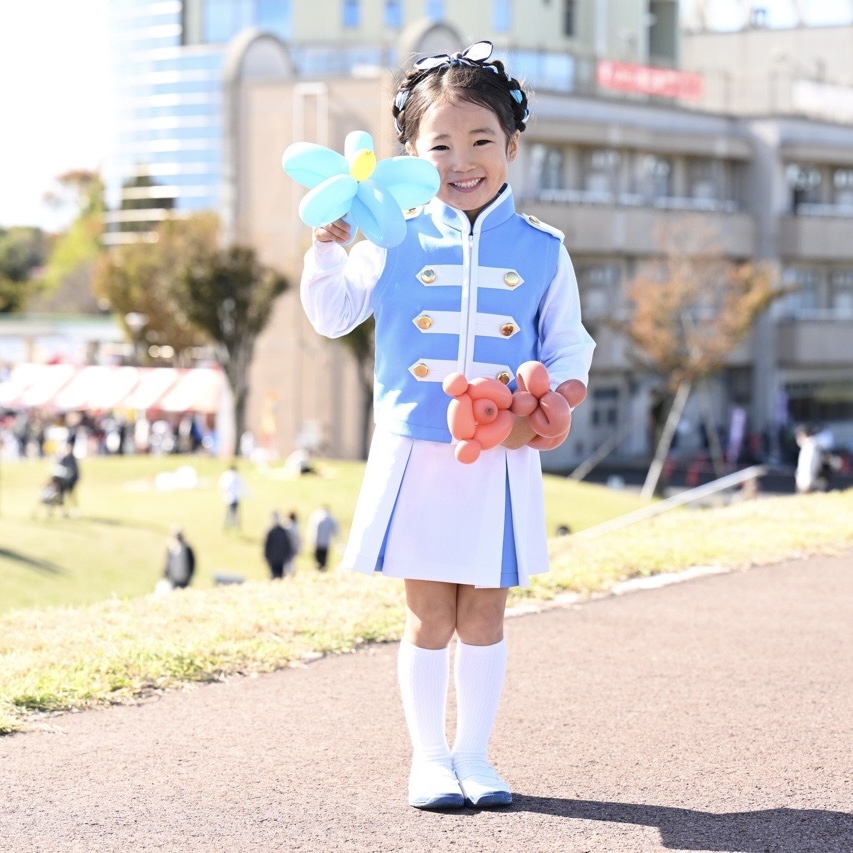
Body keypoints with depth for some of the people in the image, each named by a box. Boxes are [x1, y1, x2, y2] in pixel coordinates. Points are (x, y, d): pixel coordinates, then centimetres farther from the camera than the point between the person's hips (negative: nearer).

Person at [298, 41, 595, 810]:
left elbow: (568, 344, 9)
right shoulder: (397, 243, 1)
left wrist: (561, 393, -9)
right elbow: (333, 314, 5)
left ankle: (474, 754, 20)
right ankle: (429, 756, 16)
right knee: (429, 617, 6)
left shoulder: (540, 251, 3)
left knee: (483, 615, 8)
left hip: (501, 462, 1)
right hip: (416, 457, -1)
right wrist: (330, 242, -8)